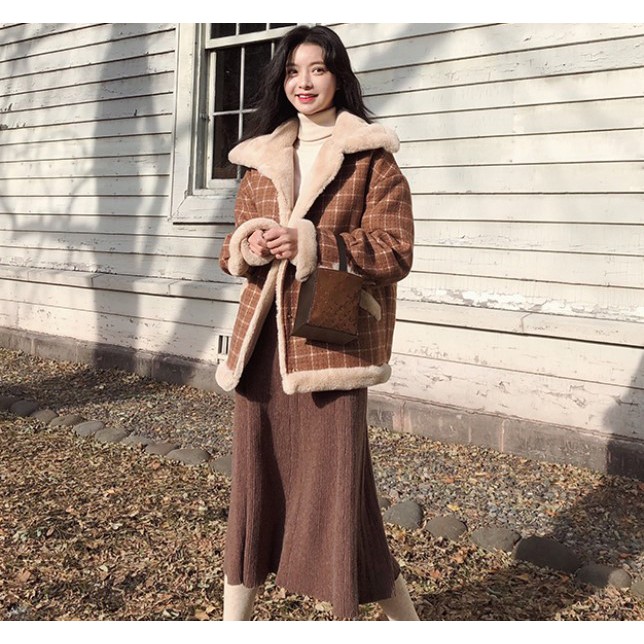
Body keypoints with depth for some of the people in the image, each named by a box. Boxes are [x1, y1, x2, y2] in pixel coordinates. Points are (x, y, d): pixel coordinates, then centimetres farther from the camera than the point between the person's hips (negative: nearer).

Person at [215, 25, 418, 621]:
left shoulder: (370, 157, 0)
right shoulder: (260, 158, 16)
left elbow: (394, 251, -8)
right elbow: (232, 251, 16)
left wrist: (308, 245, -17)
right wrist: (249, 244, -7)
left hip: (330, 340, -5)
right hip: (261, 339, 5)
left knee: (335, 485, -2)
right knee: (253, 478, 10)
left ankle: (402, 615, 21)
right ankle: (235, 617, 26)